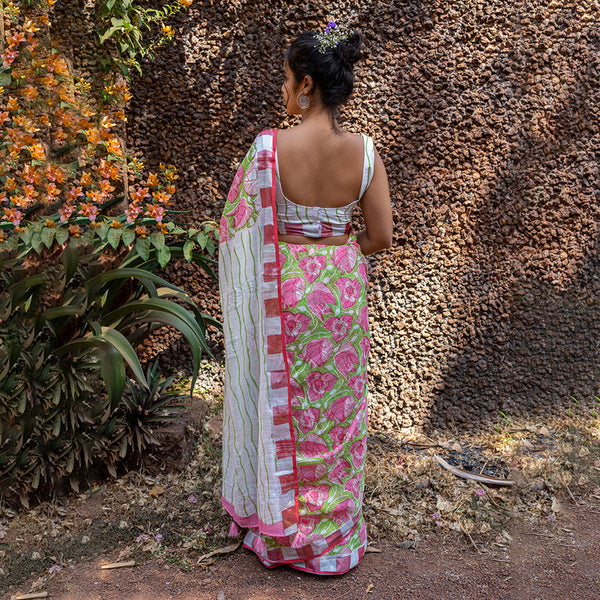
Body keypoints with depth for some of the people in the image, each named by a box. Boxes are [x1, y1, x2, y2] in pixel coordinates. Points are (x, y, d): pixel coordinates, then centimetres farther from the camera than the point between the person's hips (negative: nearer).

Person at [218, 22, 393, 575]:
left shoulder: (270, 147, -17)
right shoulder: (364, 151, -8)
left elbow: (238, 223, -9)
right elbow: (381, 237, -4)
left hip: (283, 289, -2)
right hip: (342, 287, 3)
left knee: (281, 405, 14)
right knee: (337, 406, 16)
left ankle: (279, 528, 30)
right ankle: (334, 528, 32)